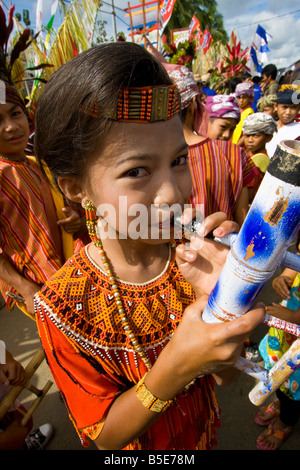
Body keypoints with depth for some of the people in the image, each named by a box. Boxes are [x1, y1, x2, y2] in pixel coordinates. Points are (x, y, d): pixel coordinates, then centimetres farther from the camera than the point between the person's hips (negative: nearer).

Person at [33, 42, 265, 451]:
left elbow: (225, 374, -17)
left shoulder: (193, 257, -24)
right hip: (138, 445, -2)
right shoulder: (63, 307, -32)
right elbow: (106, 436, -22)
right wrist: (176, 366, -40)